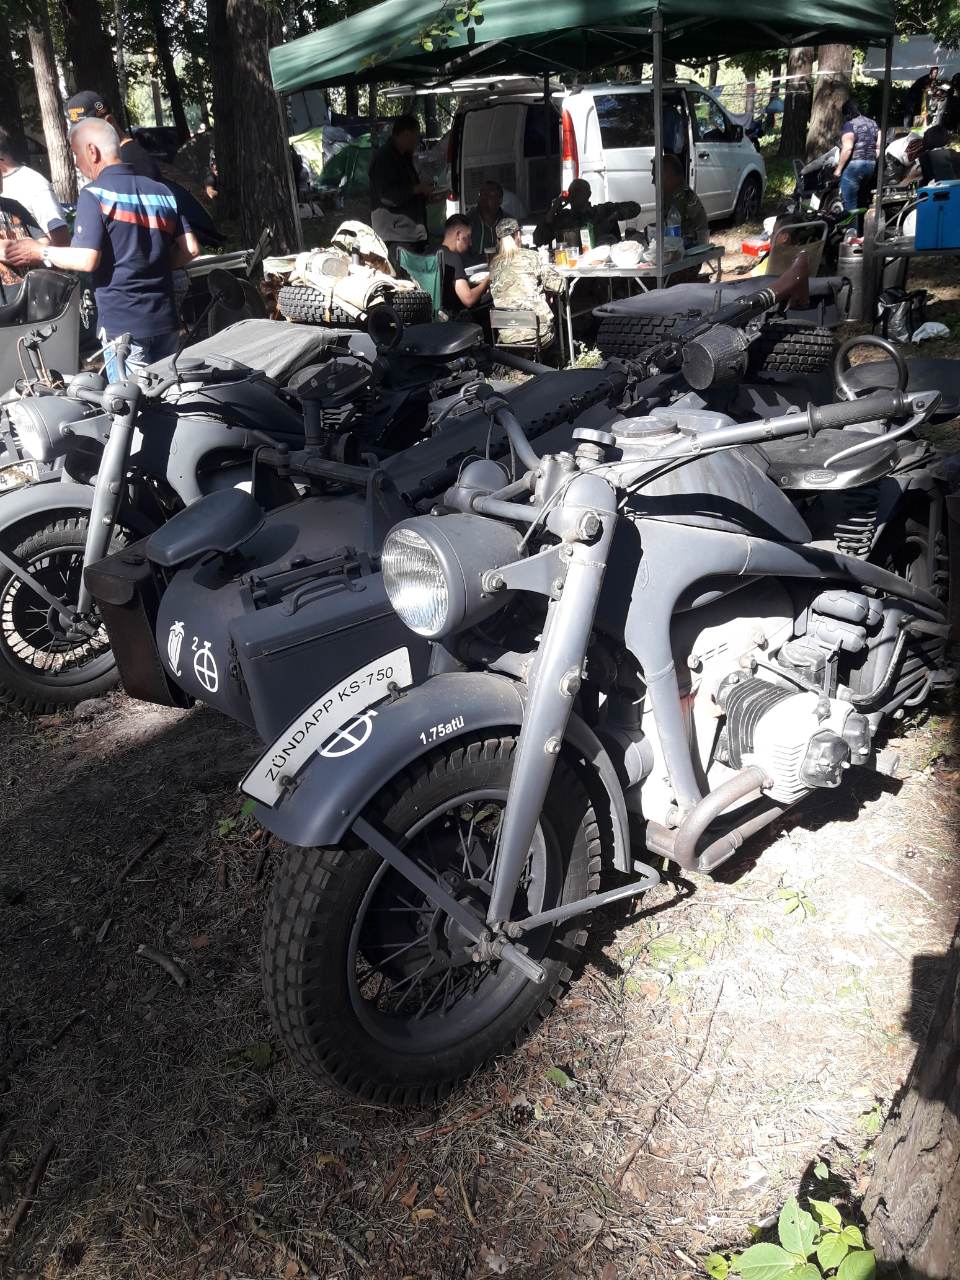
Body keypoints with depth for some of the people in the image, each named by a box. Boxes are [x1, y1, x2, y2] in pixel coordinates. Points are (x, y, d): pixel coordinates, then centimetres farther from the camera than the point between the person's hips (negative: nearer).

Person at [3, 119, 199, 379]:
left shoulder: (94, 194, -8)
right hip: (166, 319, 6)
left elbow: (86, 260, -15)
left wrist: (40, 252, 1)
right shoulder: (162, 191, 9)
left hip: (124, 324, -6)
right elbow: (190, 249, 6)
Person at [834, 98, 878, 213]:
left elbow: (847, 149, -19)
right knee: (859, 201, 18)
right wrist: (873, 159, 19)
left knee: (849, 204, -4)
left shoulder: (849, 125, -9)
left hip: (853, 165, -8)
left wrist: (838, 168, -15)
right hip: (871, 165, 8)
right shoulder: (873, 123, 14)